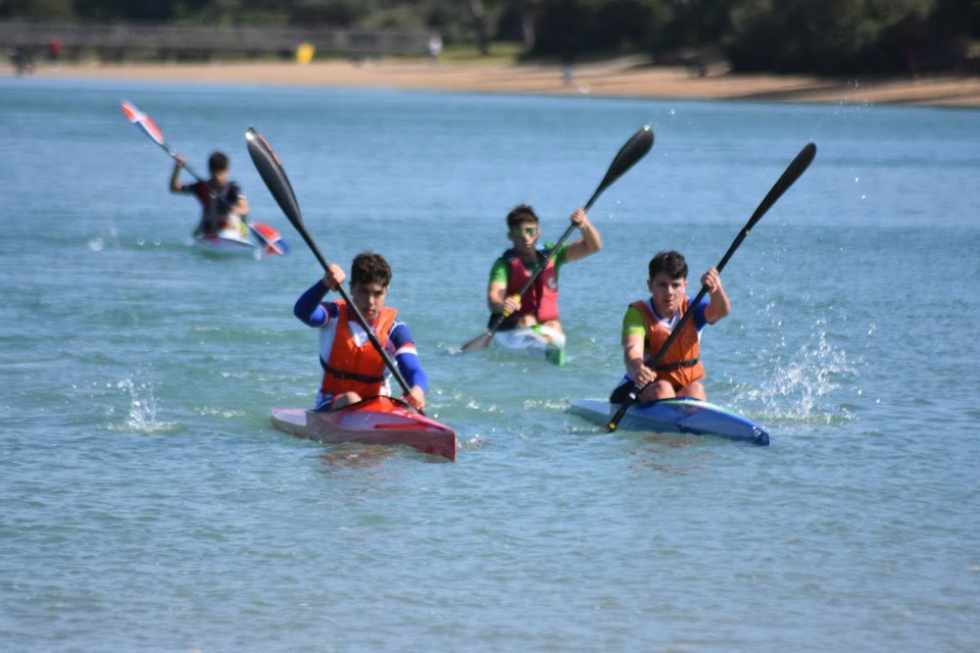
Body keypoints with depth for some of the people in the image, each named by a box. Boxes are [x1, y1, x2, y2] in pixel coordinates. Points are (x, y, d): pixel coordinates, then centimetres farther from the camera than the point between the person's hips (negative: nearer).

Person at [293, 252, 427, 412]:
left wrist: (417, 390, -44)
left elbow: (414, 371, -18)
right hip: (330, 408, -1)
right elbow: (302, 312, -27)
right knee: (351, 400, -32)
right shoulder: (335, 316, -5)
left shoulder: (394, 329, -5)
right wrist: (325, 284, -47)